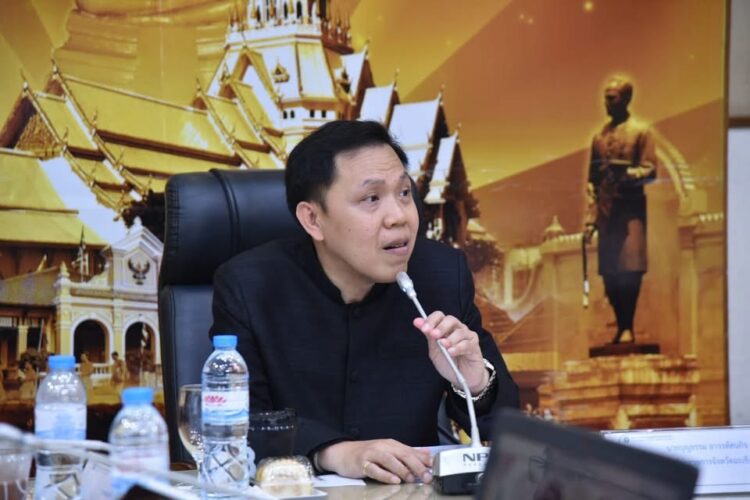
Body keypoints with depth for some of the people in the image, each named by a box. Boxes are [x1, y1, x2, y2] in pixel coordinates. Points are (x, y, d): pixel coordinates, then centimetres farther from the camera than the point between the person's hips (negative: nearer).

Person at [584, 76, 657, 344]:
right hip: (605, 212, 5)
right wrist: (590, 217, 8)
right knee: (609, 272, 2)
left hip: (630, 209, -5)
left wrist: (627, 173, -22)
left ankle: (628, 327, -8)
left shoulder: (641, 131, 2)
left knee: (630, 269, -12)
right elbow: (592, 180, 16)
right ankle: (620, 325, 10)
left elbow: (649, 171, -4)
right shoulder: (599, 136, 17)